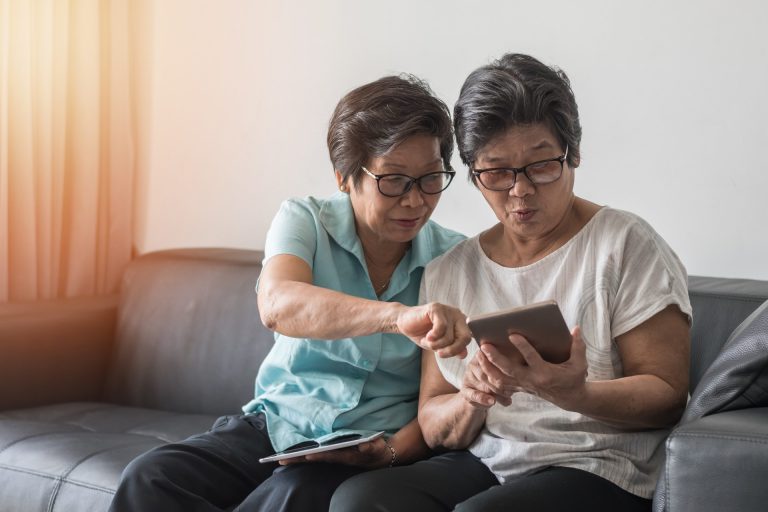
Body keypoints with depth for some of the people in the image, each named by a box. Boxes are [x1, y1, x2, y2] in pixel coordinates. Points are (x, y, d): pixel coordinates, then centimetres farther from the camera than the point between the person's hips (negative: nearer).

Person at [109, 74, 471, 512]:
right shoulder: (305, 220, -4)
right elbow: (277, 304, -29)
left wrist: (396, 449, -24)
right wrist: (398, 316, -46)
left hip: (369, 445, -1)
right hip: (277, 422, 2)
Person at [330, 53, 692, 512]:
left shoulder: (624, 245, -1)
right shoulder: (448, 272, 11)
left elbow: (667, 395, -5)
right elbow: (434, 429, 10)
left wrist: (574, 395, -26)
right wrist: (471, 402, -14)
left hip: (599, 470, -5)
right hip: (481, 464, 5)